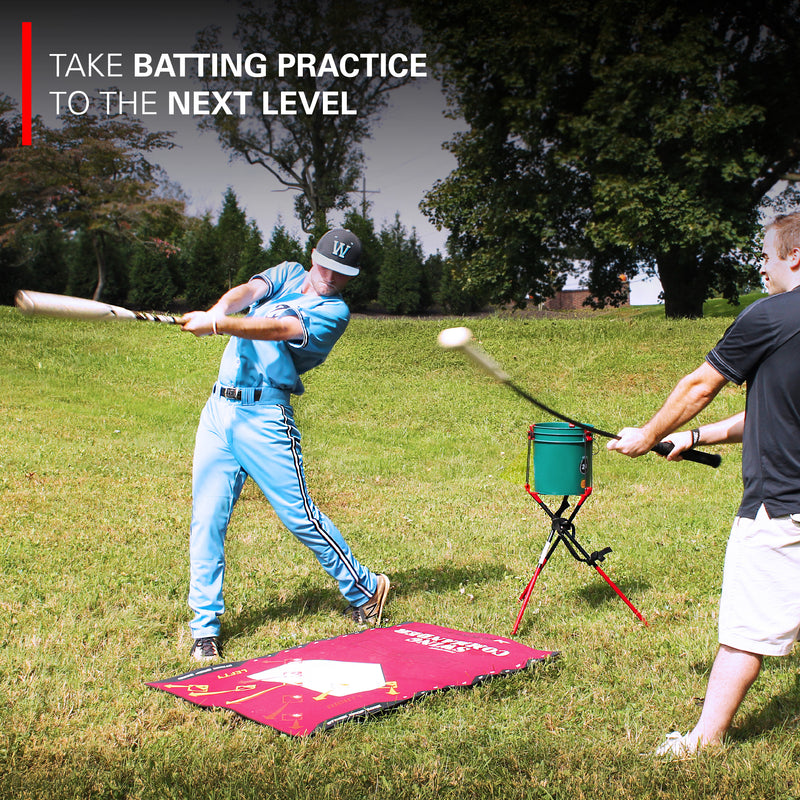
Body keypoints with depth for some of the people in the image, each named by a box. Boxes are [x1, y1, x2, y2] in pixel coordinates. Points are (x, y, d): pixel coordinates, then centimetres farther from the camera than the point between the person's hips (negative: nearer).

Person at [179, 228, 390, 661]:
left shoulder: (334, 311, -2)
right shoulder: (289, 273, 16)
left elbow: (278, 329, -19)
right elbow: (250, 290, -4)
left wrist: (217, 325, -31)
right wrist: (220, 307, -27)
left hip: (264, 416, -5)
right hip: (218, 409, 5)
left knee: (300, 516, -2)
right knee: (206, 520, 0)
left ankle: (364, 590, 20)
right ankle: (205, 627, 9)